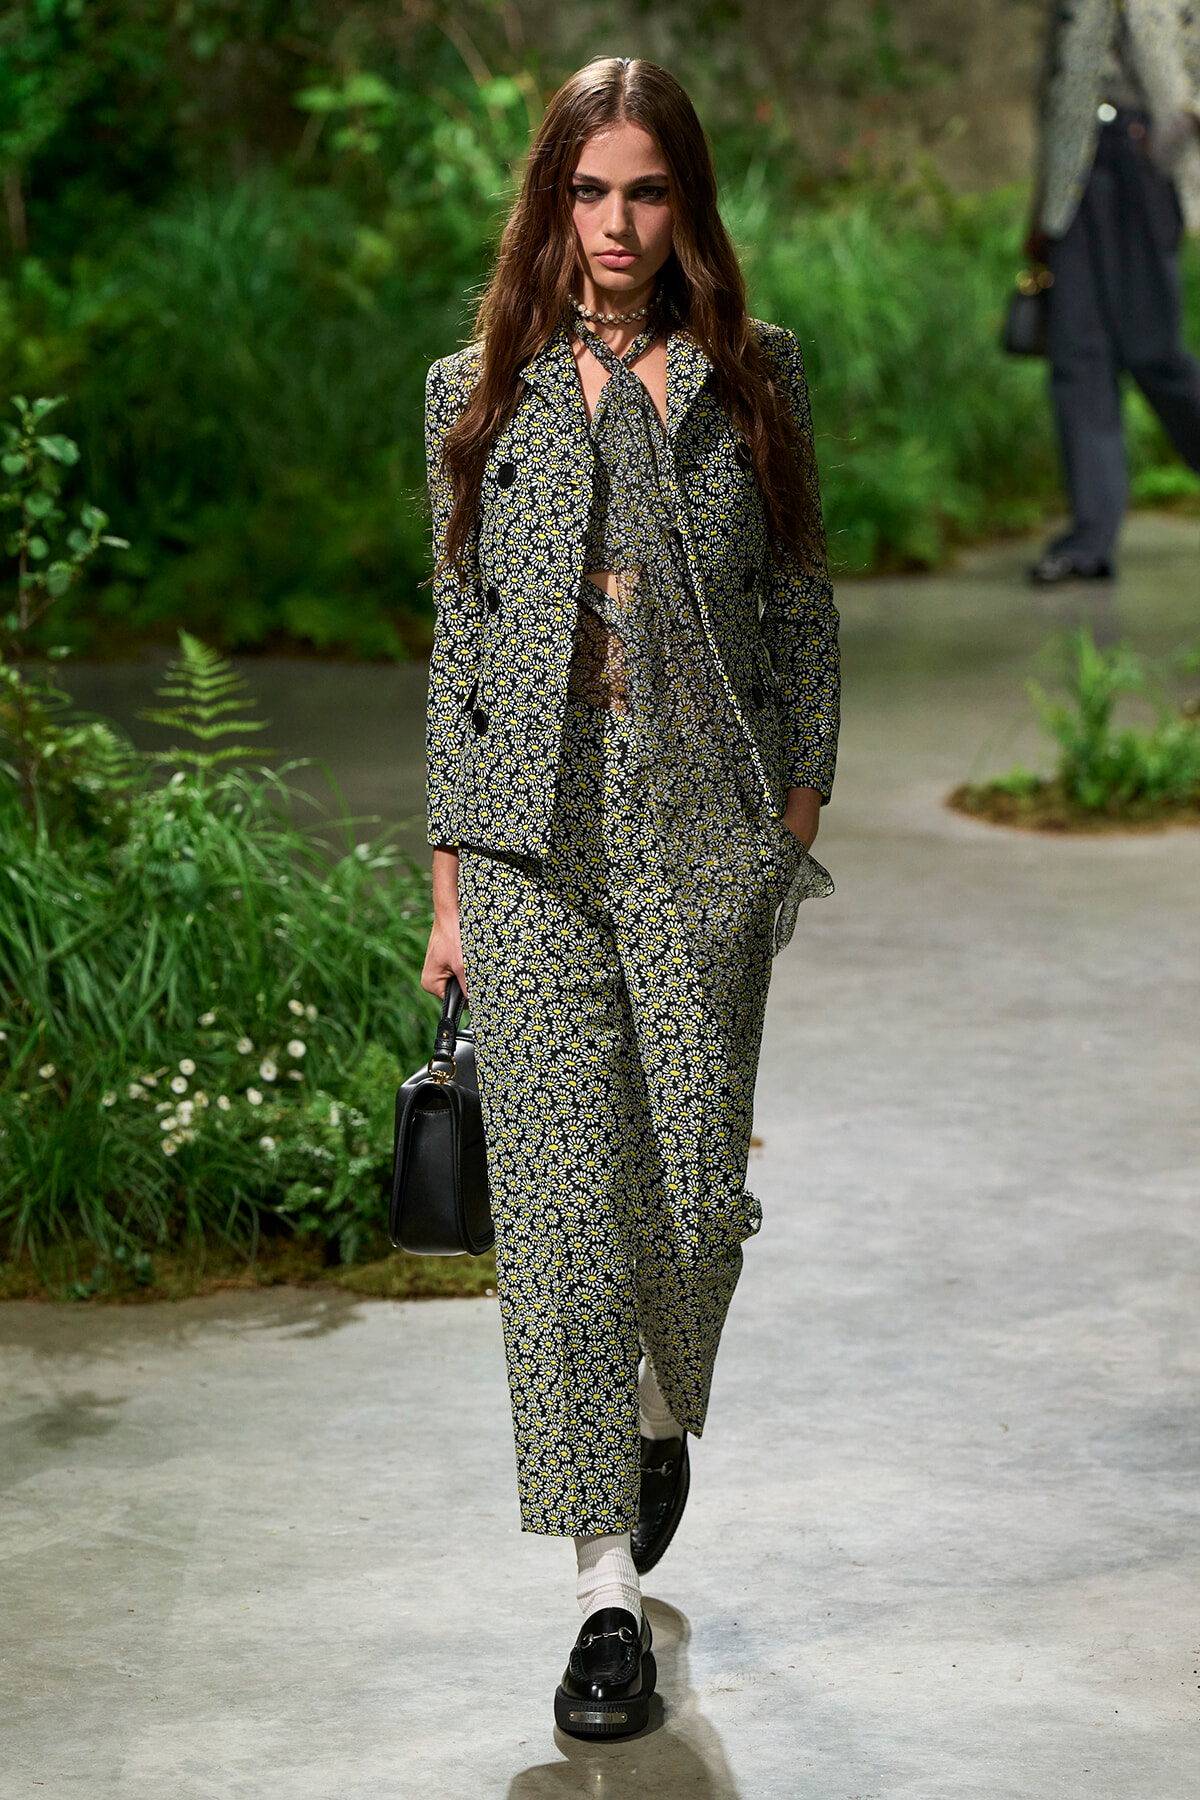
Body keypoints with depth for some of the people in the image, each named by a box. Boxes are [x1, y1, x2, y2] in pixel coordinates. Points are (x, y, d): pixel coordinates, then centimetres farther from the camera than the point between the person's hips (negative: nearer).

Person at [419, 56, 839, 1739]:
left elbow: (800, 608, 10)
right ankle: (608, 1587, 0)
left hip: (706, 836, 0)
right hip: (535, 840, 0)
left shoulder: (753, 375, 6)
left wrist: (800, 804, 2)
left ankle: (667, 1409, 38)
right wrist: (449, 876, 5)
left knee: (697, 1186, 3)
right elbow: (460, 636, 8)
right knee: (560, 1201, -5)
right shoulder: (480, 393, 6)